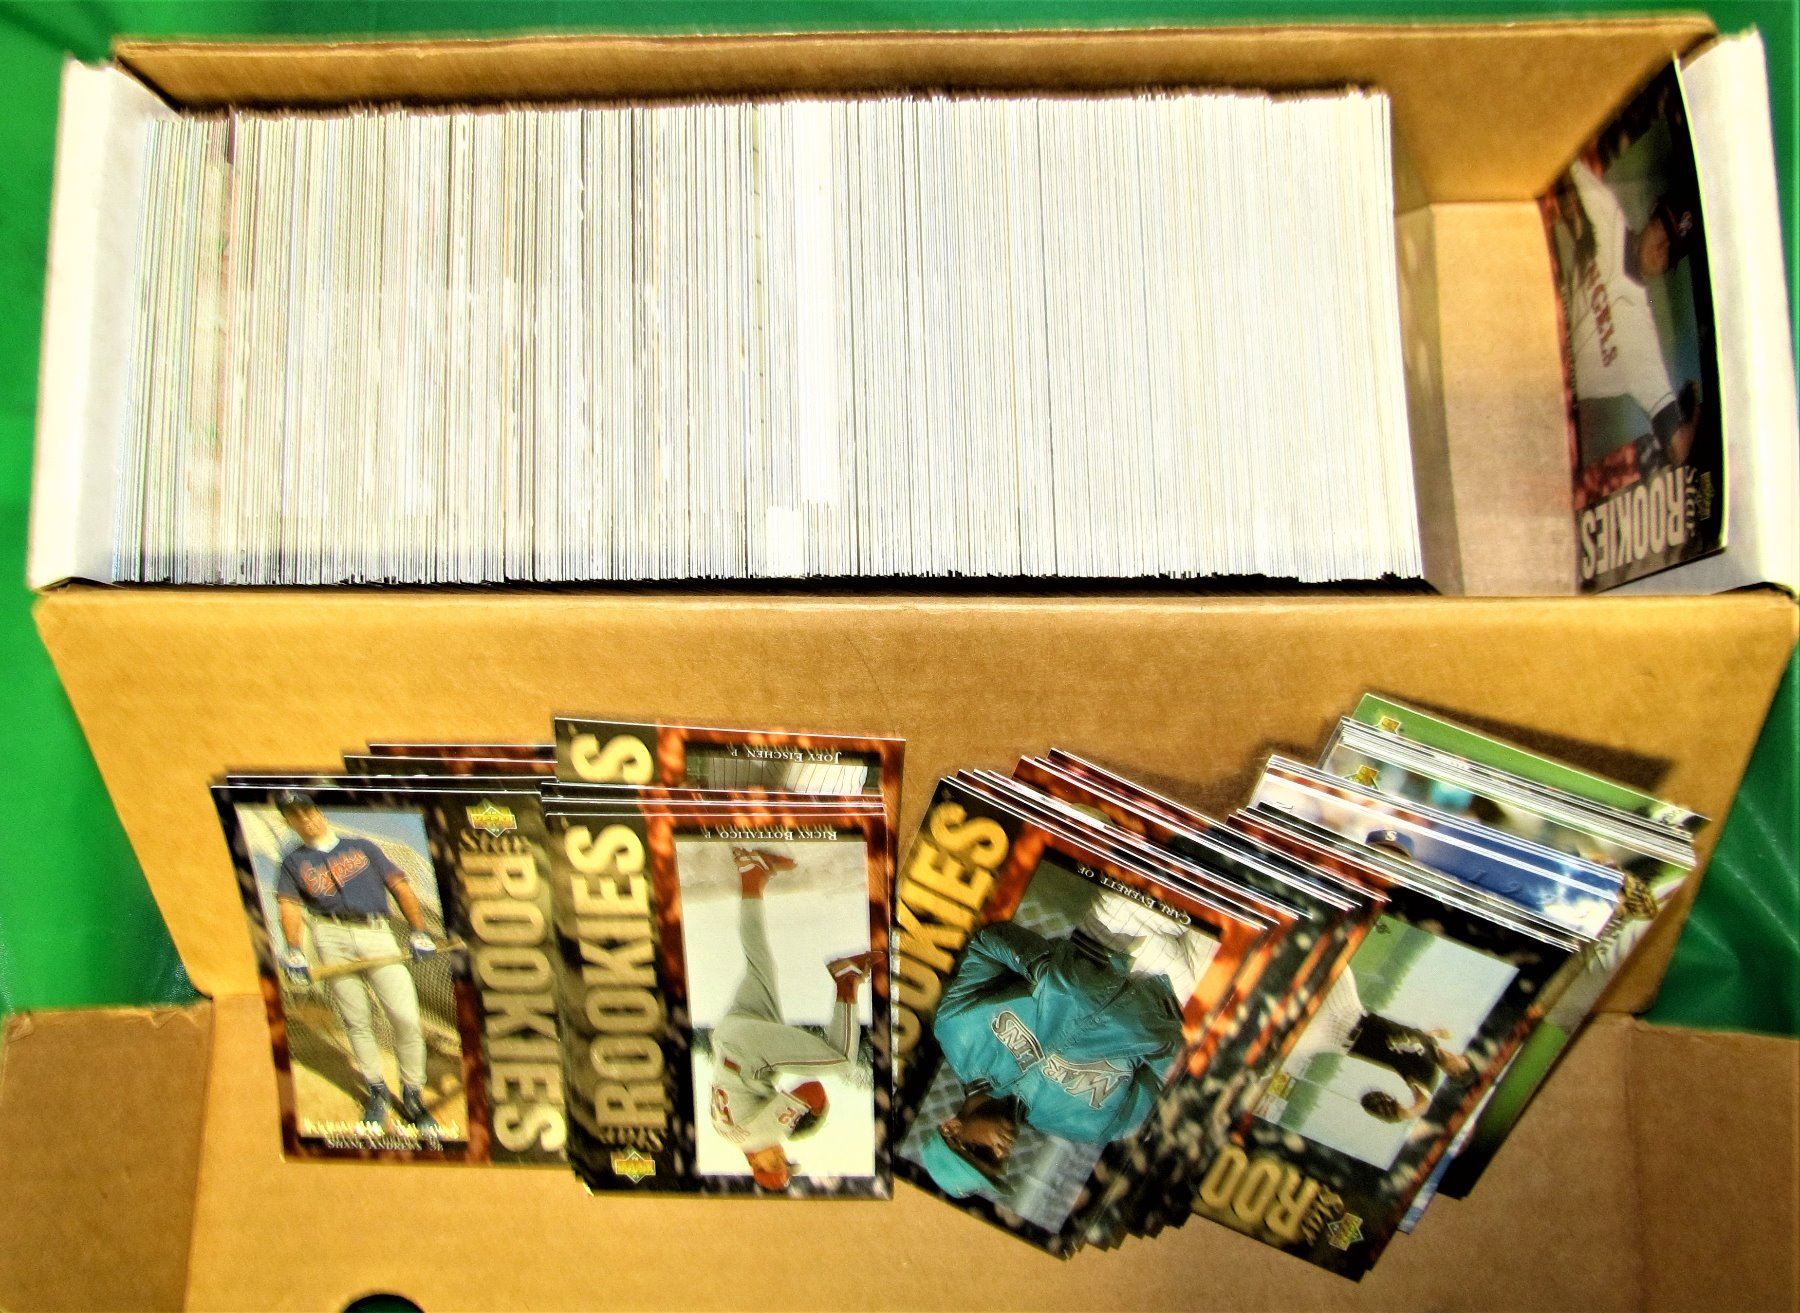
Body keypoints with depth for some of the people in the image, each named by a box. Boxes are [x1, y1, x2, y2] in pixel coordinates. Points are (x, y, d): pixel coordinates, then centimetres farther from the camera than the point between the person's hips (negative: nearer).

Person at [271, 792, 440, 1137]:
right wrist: (294, 951, -14)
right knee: (356, 1022, -1)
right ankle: (377, 1092, 15)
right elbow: (289, 905, 3)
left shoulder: (363, 847, 18)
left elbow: (400, 885, 13)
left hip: (377, 936, -1)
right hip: (332, 940, 1)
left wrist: (419, 933, 2)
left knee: (406, 1018, -11)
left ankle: (412, 1096, 2)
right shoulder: (294, 862, 19)